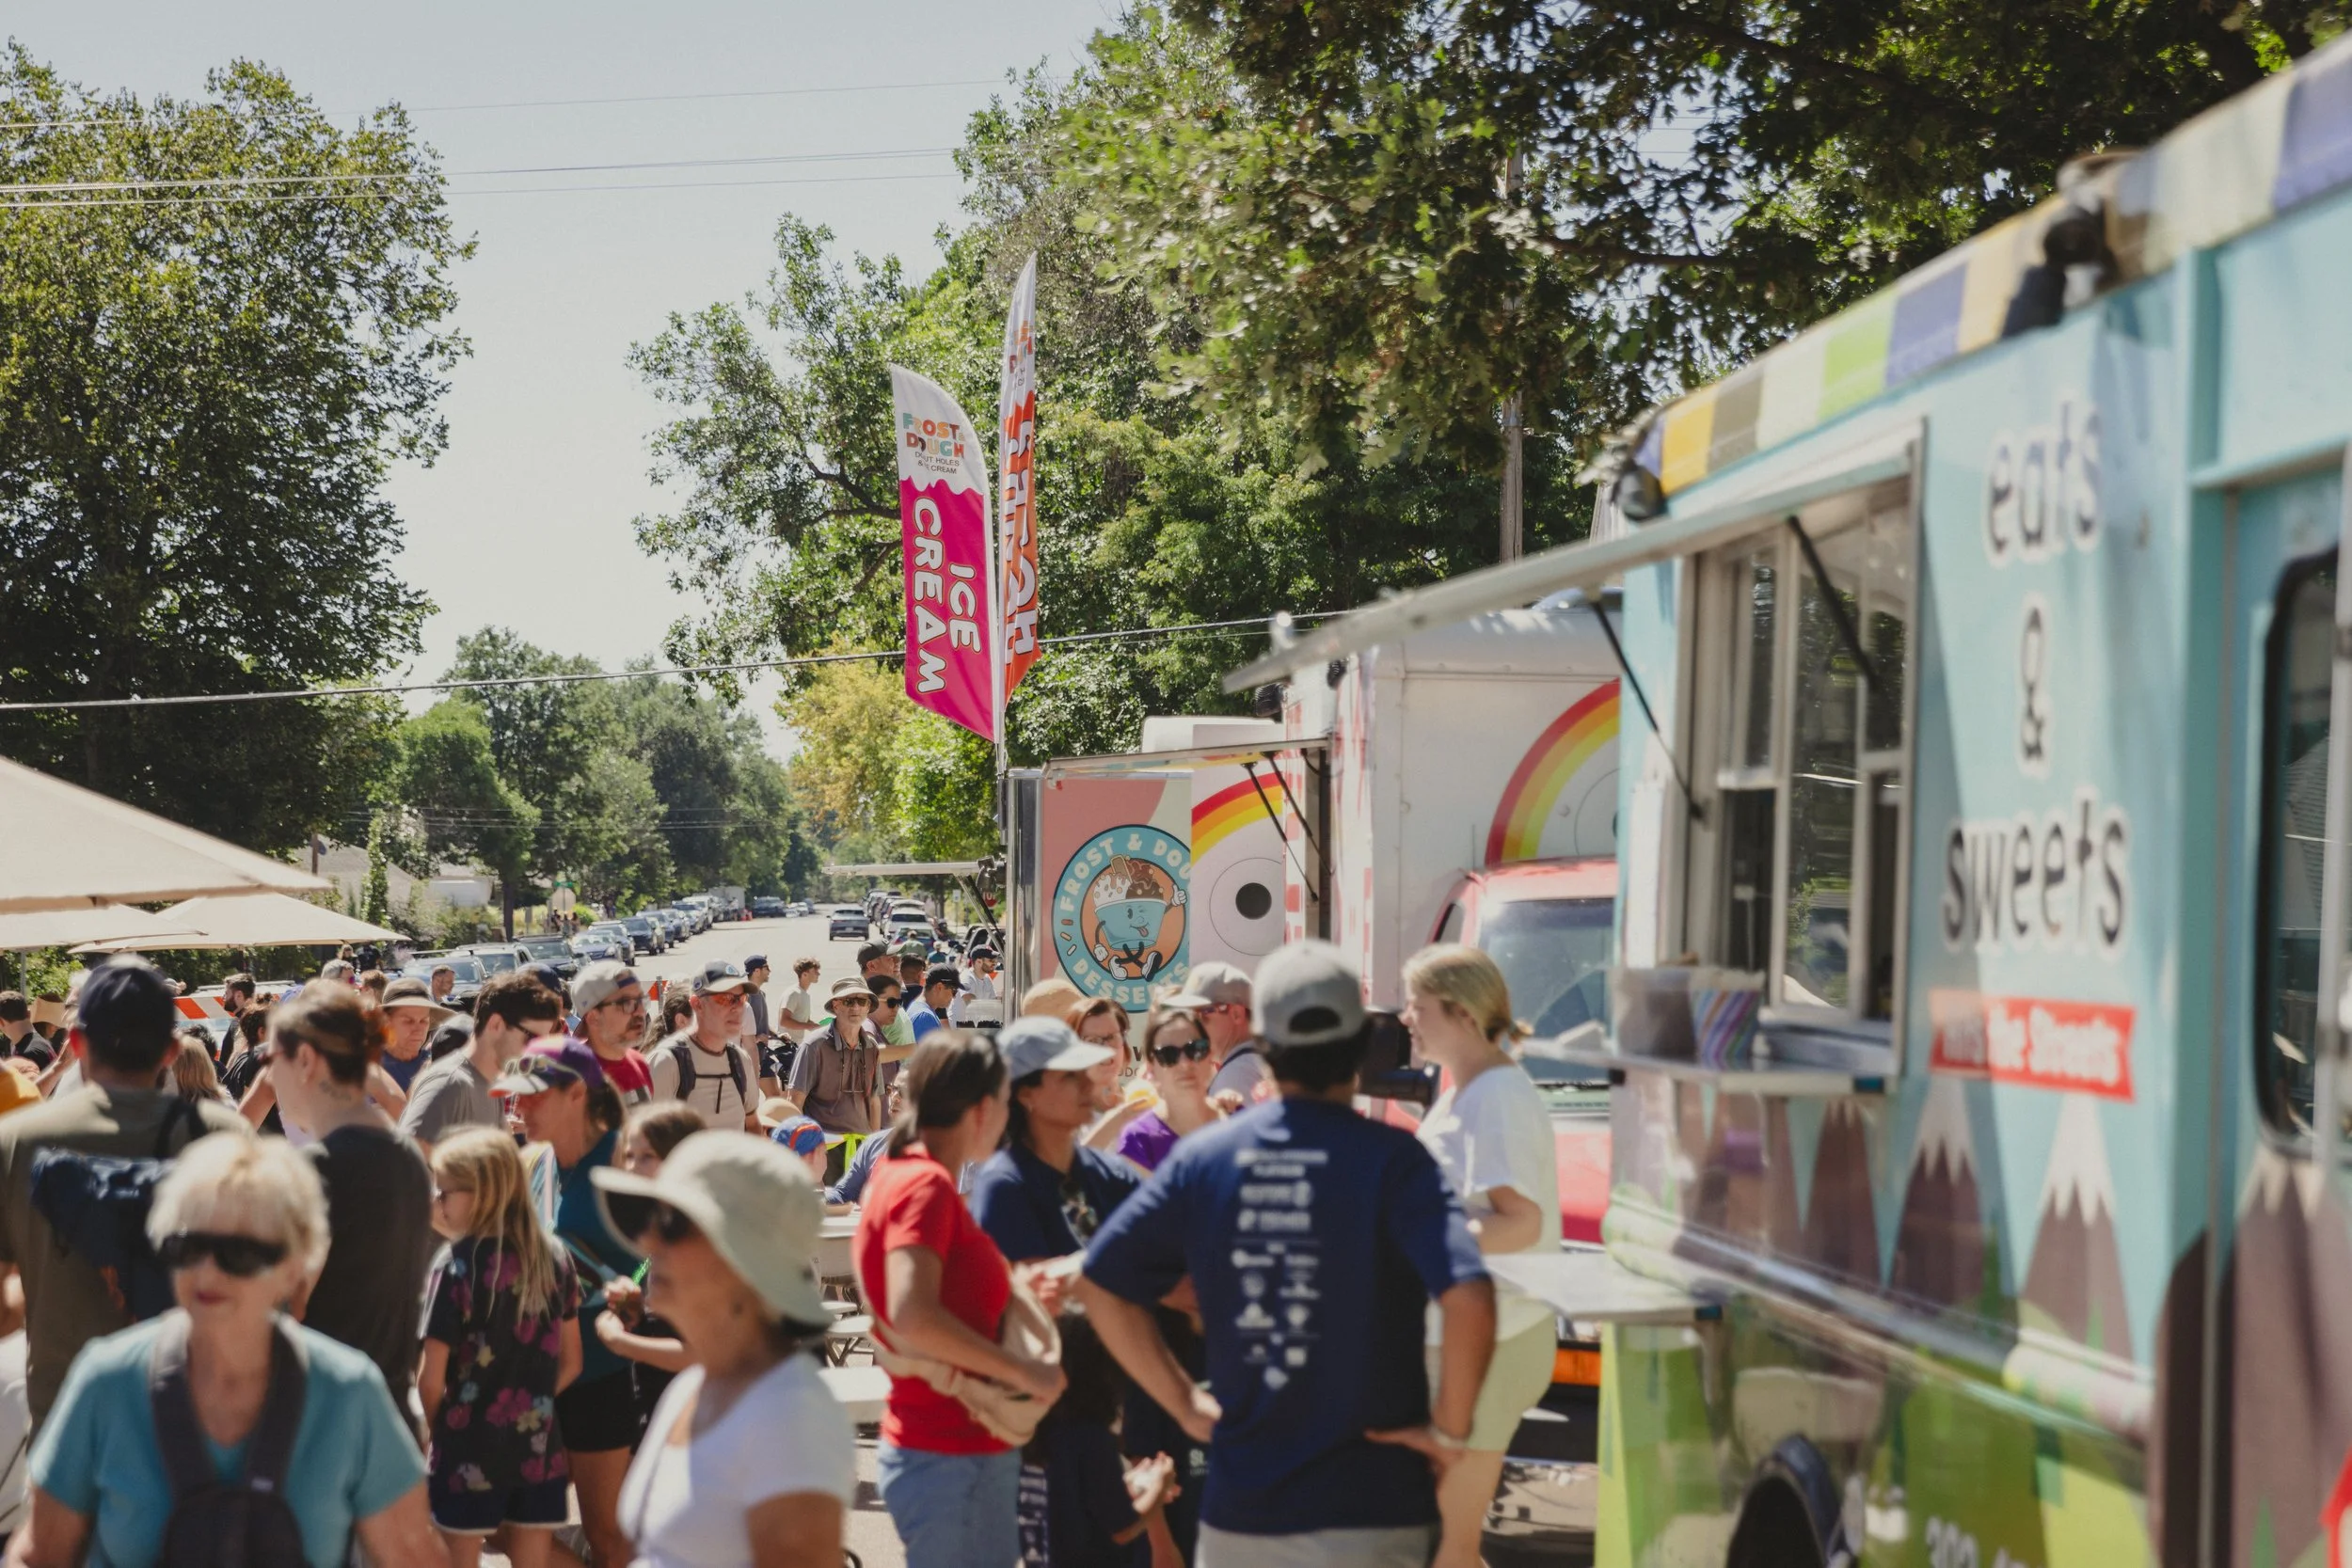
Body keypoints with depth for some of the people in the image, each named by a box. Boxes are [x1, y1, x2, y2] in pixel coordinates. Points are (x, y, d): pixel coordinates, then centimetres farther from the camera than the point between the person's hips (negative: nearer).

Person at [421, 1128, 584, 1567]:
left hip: (468, 1451, -4)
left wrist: (433, 1431, 4)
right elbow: (570, 1363, 7)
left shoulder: (458, 1265, -16)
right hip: (537, 1448, 4)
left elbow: (432, 1379, -14)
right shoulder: (553, 1257, -1)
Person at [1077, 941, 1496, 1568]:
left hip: (1238, 1510, 3)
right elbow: (1469, 1298, -24)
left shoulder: (1202, 1157, 1)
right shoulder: (1390, 1159, -11)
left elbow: (1100, 1283, 5)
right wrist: (1449, 1428, -11)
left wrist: (1185, 1403, 9)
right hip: (1369, 1511, -3)